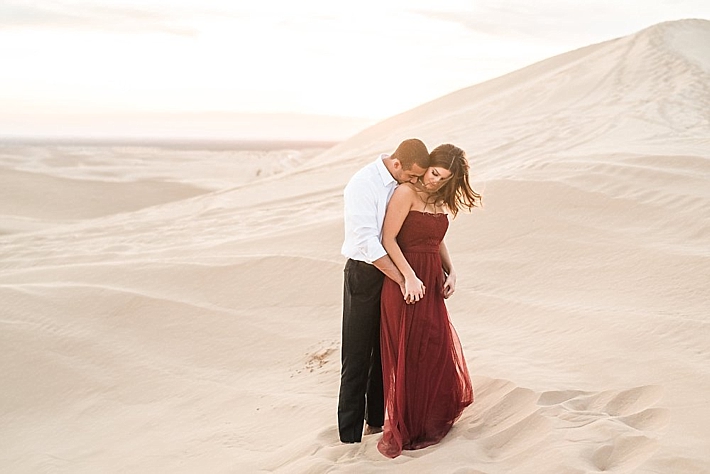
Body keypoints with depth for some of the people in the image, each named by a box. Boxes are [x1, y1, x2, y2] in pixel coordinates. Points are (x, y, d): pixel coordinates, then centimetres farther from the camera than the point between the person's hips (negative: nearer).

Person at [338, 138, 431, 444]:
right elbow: (367, 242, -24)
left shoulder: (405, 184, 2)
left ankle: (377, 419, 31)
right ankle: (350, 434, 10)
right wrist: (402, 280, -23)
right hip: (366, 273, -7)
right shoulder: (362, 185, -19)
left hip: (395, 270, 7)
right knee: (357, 356, 1)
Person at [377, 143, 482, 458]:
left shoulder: (442, 200, 11)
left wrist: (451, 272, 3)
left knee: (437, 349, 13)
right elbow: (388, 239, -16)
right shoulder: (407, 193, -13)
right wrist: (409, 277, -21)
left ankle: (430, 421, 32)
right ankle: (400, 431, 14)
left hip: (431, 281, 7)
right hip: (405, 281, -7)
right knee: (407, 356, 1)